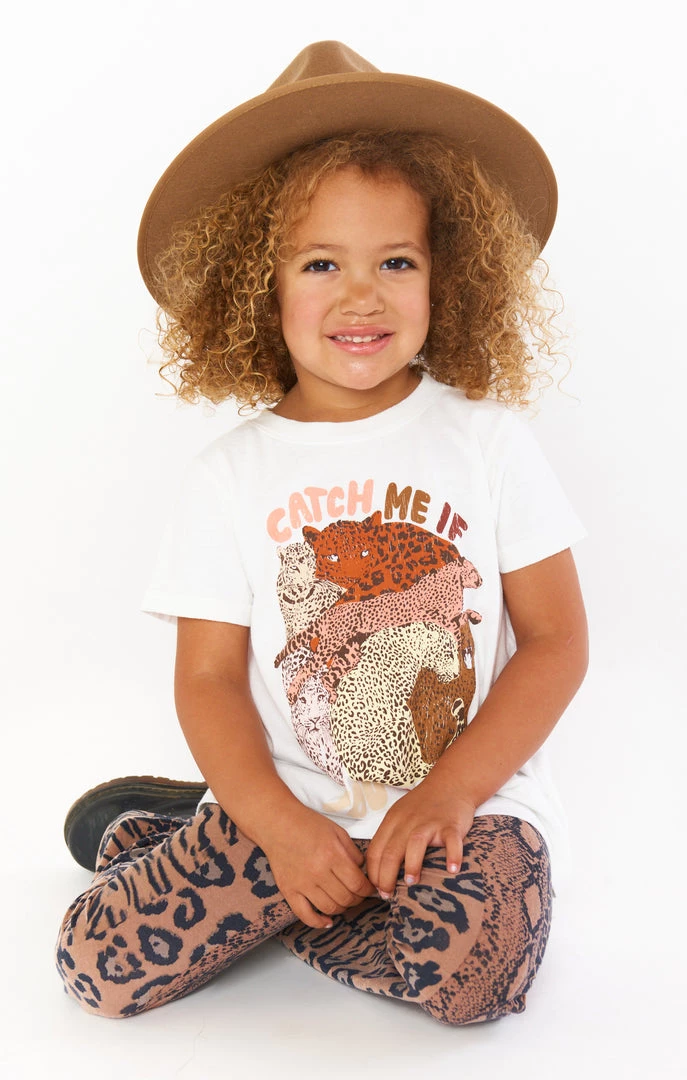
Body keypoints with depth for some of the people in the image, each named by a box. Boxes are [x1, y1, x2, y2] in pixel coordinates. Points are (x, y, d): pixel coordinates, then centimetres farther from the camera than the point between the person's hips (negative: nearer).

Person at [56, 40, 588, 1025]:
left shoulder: (485, 439, -2)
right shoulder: (232, 475, 0)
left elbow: (556, 641, -2)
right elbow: (209, 678, -1)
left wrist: (451, 791, -13)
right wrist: (281, 825, -16)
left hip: (467, 797, 0)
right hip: (289, 804, 0)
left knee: (471, 970, -29)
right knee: (99, 961, -15)